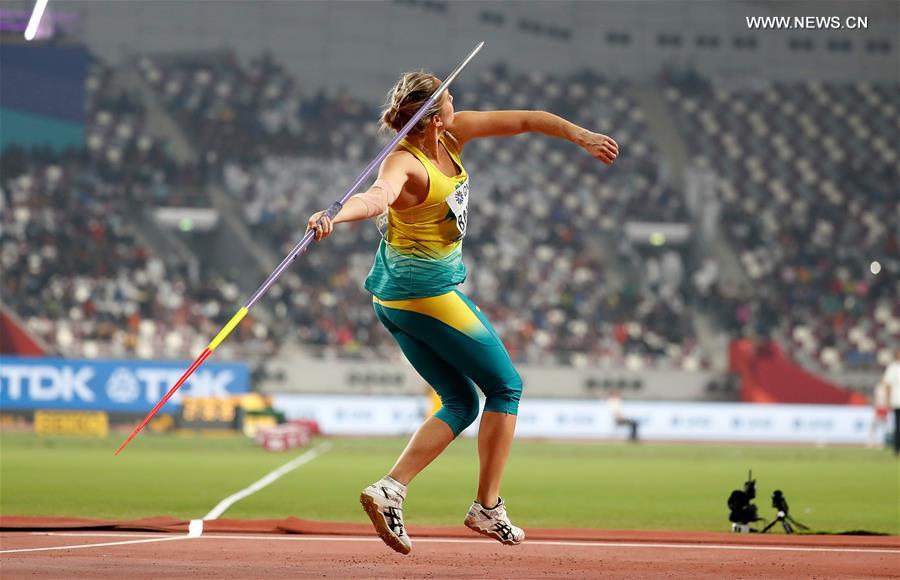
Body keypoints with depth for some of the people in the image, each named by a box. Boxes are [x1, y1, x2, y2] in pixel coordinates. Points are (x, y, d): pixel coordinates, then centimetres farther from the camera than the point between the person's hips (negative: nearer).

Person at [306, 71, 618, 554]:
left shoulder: (452, 134, 0)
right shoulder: (405, 164, -25)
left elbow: (526, 121, 5)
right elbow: (376, 196, -46)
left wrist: (582, 137, -3)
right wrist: (334, 217, -66)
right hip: (428, 291, -9)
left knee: (461, 403, 13)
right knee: (505, 388, 5)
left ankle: (389, 489, -3)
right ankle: (488, 508, 7)